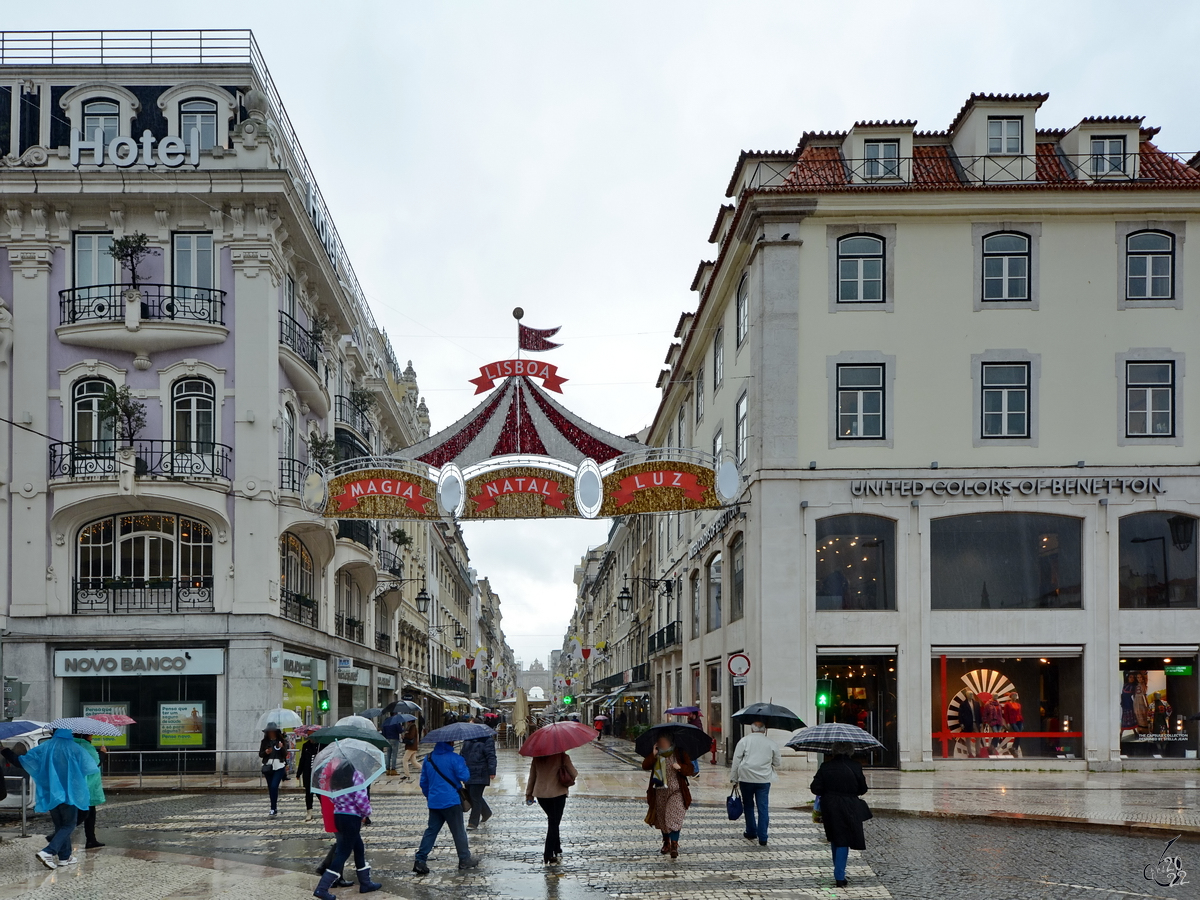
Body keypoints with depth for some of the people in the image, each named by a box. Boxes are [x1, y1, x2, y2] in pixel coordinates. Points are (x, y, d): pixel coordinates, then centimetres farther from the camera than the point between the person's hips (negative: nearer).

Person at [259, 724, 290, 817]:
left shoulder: (281, 741, 1)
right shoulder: (265, 741, 6)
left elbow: (285, 754, -2)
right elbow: (260, 754, 7)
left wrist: (282, 747, -21)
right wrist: (266, 752, -13)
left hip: (279, 767, -3)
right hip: (268, 766, 4)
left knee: (274, 786, -15)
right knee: (270, 788, 8)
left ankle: (273, 809, -12)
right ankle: (275, 807, 20)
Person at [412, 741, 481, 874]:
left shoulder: (428, 759, 8)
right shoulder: (454, 758, -12)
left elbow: (423, 781, 13)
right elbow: (464, 776, -15)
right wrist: (465, 767, 5)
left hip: (433, 802, 5)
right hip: (451, 801, -5)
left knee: (431, 830, 9)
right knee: (458, 831, 8)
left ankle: (420, 860, -1)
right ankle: (465, 860, 17)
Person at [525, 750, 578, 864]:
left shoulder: (537, 758, 1)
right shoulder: (562, 756, -10)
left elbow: (532, 776, 6)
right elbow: (574, 774, -10)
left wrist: (529, 793, 15)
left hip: (540, 794, 4)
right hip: (557, 794, -4)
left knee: (553, 822, 21)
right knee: (554, 823, 3)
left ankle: (557, 850, 26)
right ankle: (548, 854, -1)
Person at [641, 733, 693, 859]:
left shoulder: (679, 753, 0)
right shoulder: (655, 755, 7)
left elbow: (690, 768, -1)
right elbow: (645, 767, -5)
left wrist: (680, 767, -20)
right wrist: (653, 755, -18)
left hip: (676, 791, -4)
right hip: (659, 792, 4)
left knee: (674, 817, -15)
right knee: (662, 818, 12)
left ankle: (674, 845, -16)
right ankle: (666, 842, 31)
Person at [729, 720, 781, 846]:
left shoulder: (744, 741, -1)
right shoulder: (772, 744, 3)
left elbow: (736, 761, -3)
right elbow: (777, 763, 12)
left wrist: (734, 778, 5)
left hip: (746, 779, -1)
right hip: (764, 780, 1)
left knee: (748, 806, 17)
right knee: (763, 808, 1)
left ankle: (751, 832, 25)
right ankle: (762, 838, -4)